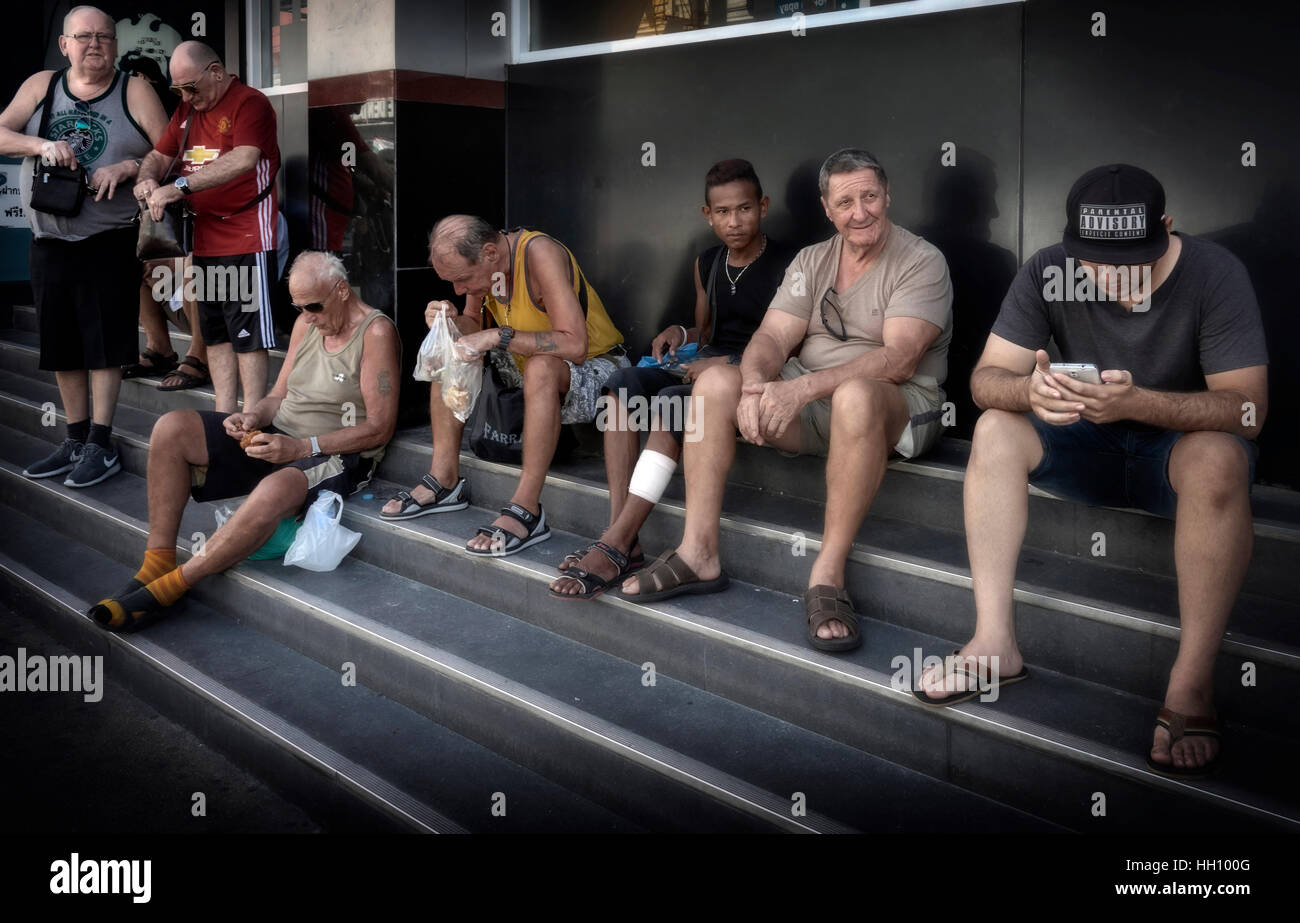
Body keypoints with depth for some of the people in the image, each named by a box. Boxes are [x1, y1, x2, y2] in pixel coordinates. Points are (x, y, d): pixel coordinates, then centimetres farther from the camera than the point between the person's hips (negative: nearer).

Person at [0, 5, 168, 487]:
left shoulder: (134, 91, 1)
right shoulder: (41, 86, 9)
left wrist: (127, 167, -20)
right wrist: (41, 145, -16)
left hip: (110, 243, -4)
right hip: (49, 242, 4)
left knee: (104, 345, -3)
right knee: (62, 347, 10)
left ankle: (101, 446, 4)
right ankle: (76, 441, 21)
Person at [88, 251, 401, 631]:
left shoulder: (376, 332, -11)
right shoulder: (307, 324, 11)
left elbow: (379, 428, -16)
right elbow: (279, 397, 17)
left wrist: (302, 448, -22)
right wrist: (253, 416, -7)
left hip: (335, 457, -8)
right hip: (278, 438, 8)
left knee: (273, 492, -41)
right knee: (171, 428, -11)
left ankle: (166, 588, -28)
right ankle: (157, 563, -13)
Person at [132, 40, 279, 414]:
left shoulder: (250, 103, -10)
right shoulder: (187, 110, 17)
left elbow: (243, 159, -26)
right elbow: (159, 154, 21)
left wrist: (179, 187, -28)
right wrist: (148, 179, -5)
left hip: (246, 242, -8)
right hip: (205, 242, 8)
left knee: (247, 337, -5)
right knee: (215, 335, 11)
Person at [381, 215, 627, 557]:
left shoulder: (539, 253, -28)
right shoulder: (481, 263, -5)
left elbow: (574, 344, -35)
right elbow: (473, 324, 9)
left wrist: (499, 337, -35)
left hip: (593, 367, -8)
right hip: (531, 374, 8)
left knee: (541, 365, -39)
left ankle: (526, 509, -37)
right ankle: (445, 479, -2)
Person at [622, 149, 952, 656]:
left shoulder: (921, 262, -6)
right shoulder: (811, 261, 12)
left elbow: (899, 360, -20)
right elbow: (772, 337, 1)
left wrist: (803, 387, -31)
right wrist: (757, 383, -24)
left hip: (896, 409, -5)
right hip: (807, 406, 6)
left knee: (856, 394, -40)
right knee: (717, 380, -15)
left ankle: (827, 575, -34)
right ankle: (699, 553, -15)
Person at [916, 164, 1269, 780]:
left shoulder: (1214, 274, -21)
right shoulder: (1048, 272, -12)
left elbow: (1246, 409, -26)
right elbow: (986, 378, -15)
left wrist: (1135, 402, -43)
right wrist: (1029, 390, -41)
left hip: (1181, 443, -3)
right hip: (1090, 449, 4)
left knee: (1217, 459, -37)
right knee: (996, 429, -21)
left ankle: (1192, 684, -31)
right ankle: (994, 642, -21)